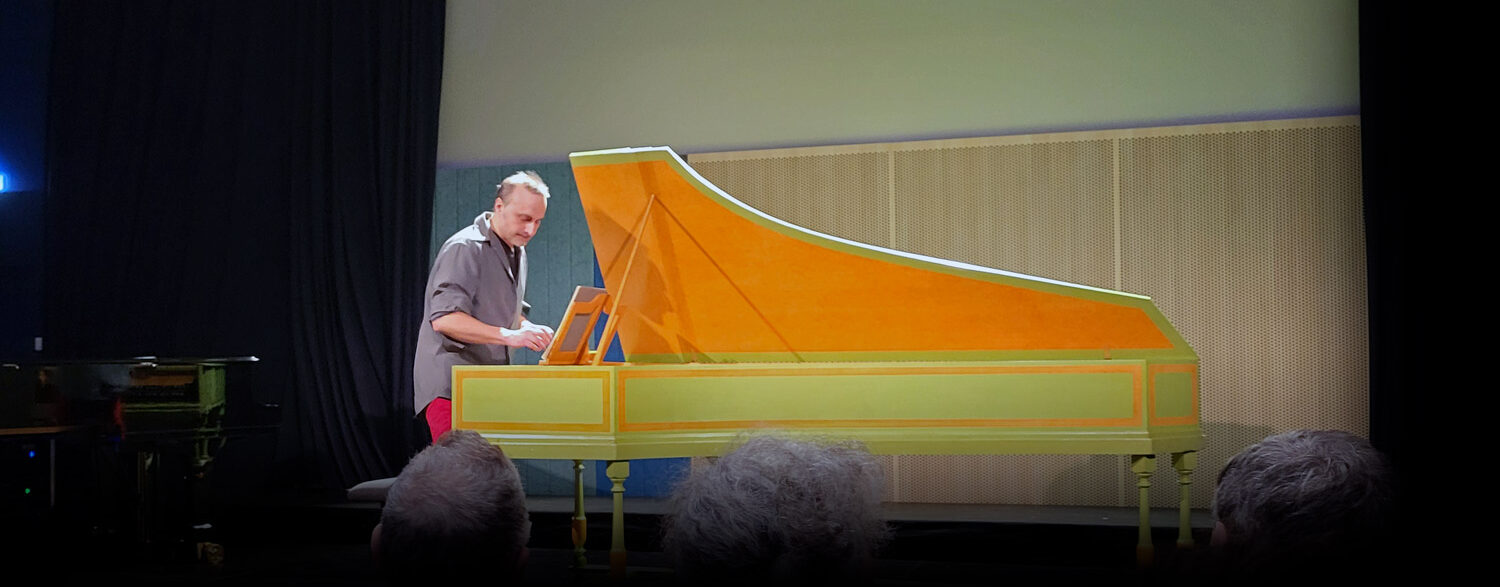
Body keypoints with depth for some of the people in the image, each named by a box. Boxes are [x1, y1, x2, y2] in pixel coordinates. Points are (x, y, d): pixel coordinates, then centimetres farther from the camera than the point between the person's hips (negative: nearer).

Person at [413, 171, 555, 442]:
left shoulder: (516, 252, 17)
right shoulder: (465, 248, -13)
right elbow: (444, 318, -24)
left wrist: (530, 330, 4)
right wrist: (508, 335, -31)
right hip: (452, 387, -8)